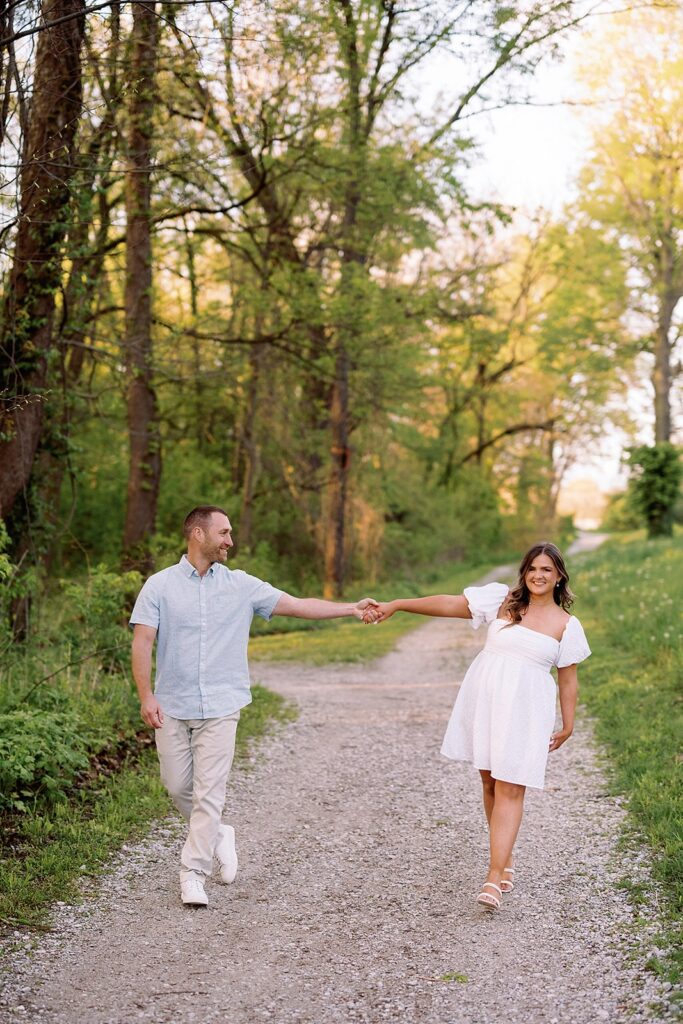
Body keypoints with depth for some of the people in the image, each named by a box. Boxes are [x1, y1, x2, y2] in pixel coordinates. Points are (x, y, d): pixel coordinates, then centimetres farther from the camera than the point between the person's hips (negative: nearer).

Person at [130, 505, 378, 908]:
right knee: (178, 785, 9)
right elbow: (142, 643, -4)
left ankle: (193, 873, 4)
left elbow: (297, 605, 3)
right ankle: (217, 836, 35)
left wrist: (351, 609, -3)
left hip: (221, 707, 0)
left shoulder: (241, 586, 4)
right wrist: (146, 696, -13)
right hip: (172, 707, 0)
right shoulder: (160, 586, 0)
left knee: (210, 791, -4)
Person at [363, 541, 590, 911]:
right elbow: (450, 605, 0)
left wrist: (568, 726, 7)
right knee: (490, 782, 10)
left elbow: (568, 679, 7)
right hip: (483, 700, 2)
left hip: (524, 710, -2)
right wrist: (395, 605, -4)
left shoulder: (566, 625, 2)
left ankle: (494, 877, -11)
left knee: (510, 789, -9)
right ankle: (506, 861, 25)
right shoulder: (502, 600, 4)